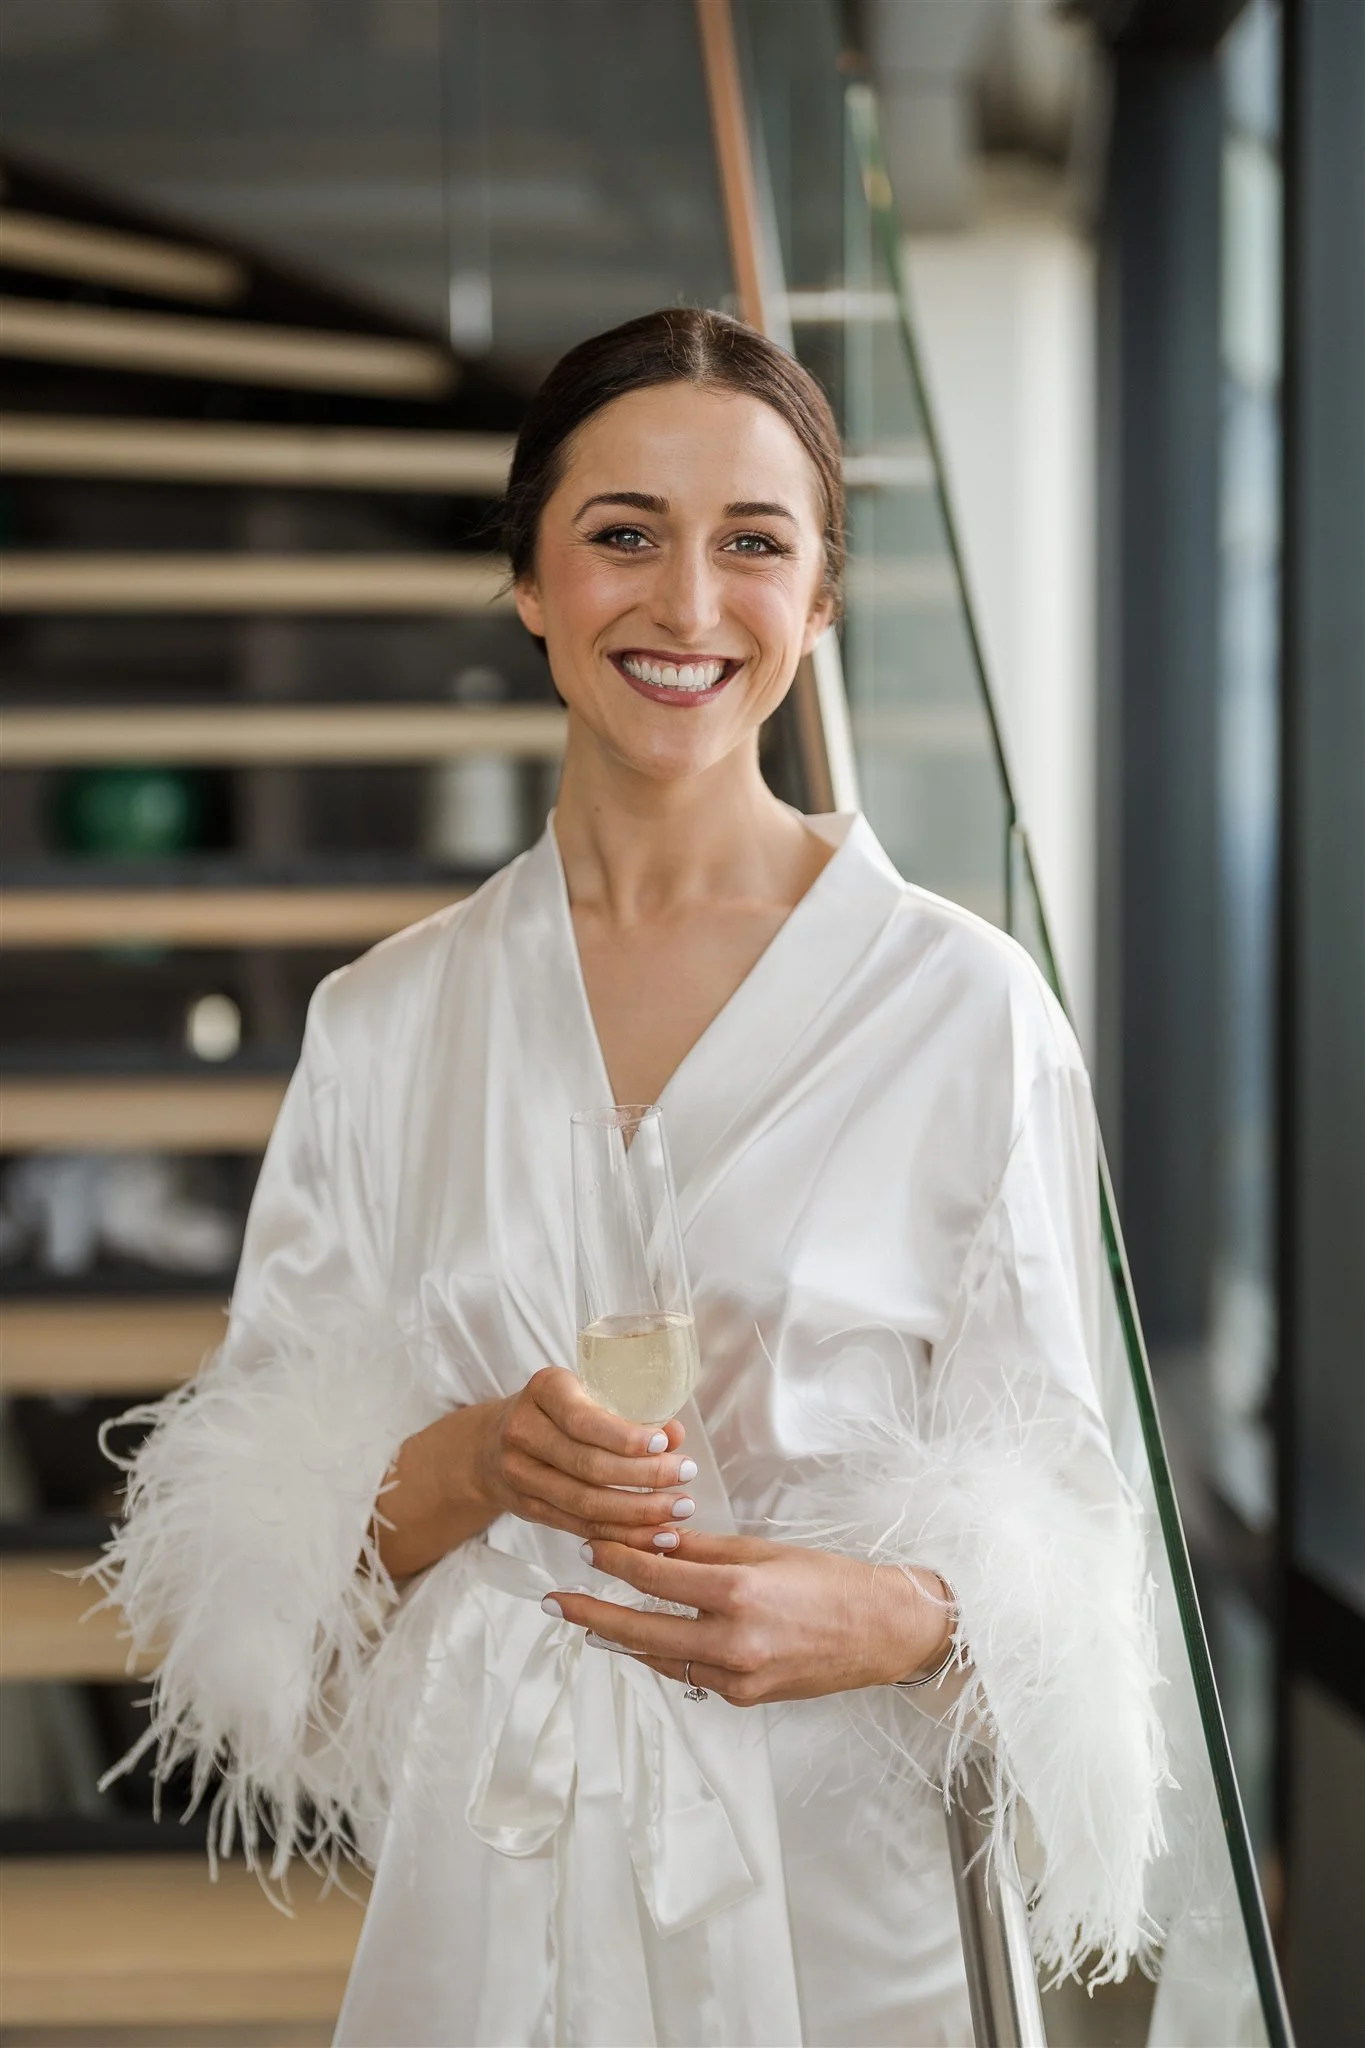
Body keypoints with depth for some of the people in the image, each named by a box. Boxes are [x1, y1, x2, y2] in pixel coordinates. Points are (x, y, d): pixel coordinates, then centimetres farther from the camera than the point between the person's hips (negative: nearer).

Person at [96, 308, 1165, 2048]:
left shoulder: (967, 1008, -7)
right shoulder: (383, 1023, 2)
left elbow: (1047, 1512, -3)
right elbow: (249, 1512, 2)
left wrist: (893, 1618, -22)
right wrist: (471, 1468, -16)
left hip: (826, 1903, -2)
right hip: (471, 1900, 2)